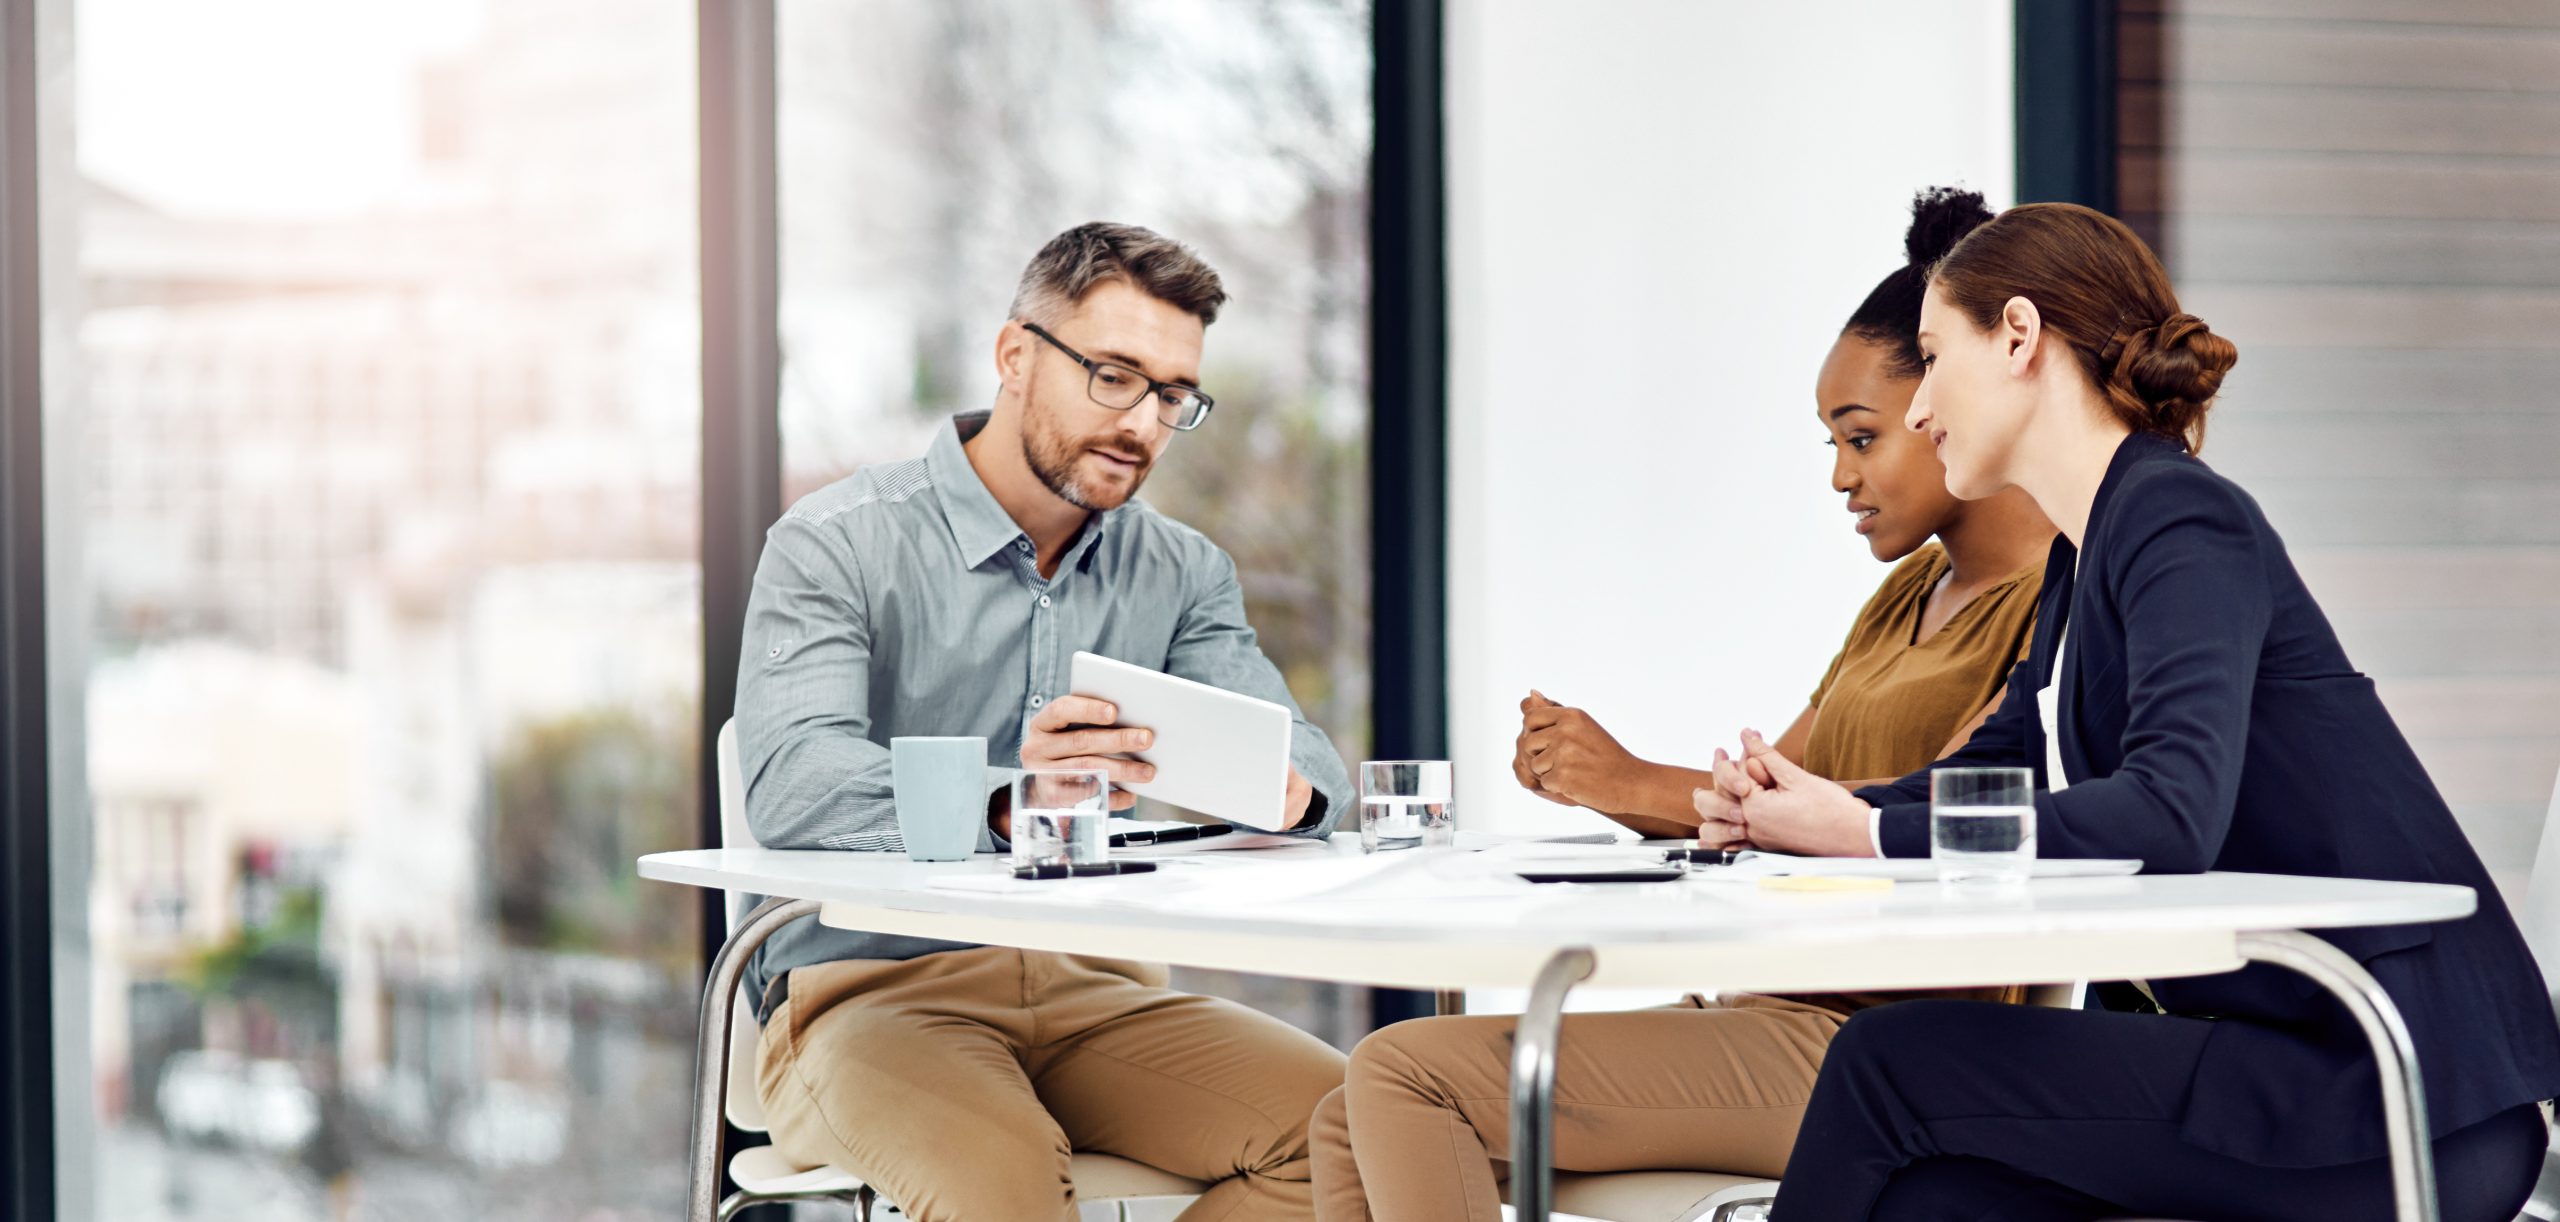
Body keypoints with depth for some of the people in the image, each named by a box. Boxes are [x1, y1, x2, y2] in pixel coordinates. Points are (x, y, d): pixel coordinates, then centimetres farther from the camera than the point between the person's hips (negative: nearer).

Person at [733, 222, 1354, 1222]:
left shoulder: (1181, 574, 15)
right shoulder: (835, 547, -4)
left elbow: (1295, 749, 3)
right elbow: (791, 782, -21)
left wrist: (1283, 784, -24)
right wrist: (1000, 803, -40)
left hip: (1095, 990, 5)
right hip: (870, 986, -5)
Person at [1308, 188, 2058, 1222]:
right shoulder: (1912, 590, 23)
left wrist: (1644, 787, -18)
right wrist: (1586, 777, -2)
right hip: (1769, 1012, 9)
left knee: (1408, 1072, -18)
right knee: (1353, 1125, 0)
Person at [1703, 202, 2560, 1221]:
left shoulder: (2183, 526, -13)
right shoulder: (2081, 561, 17)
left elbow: (2170, 816, -28)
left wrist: (1867, 833, -22)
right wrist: (1814, 808, 4)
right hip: (2298, 1056, 9)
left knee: (1891, 1063, -11)